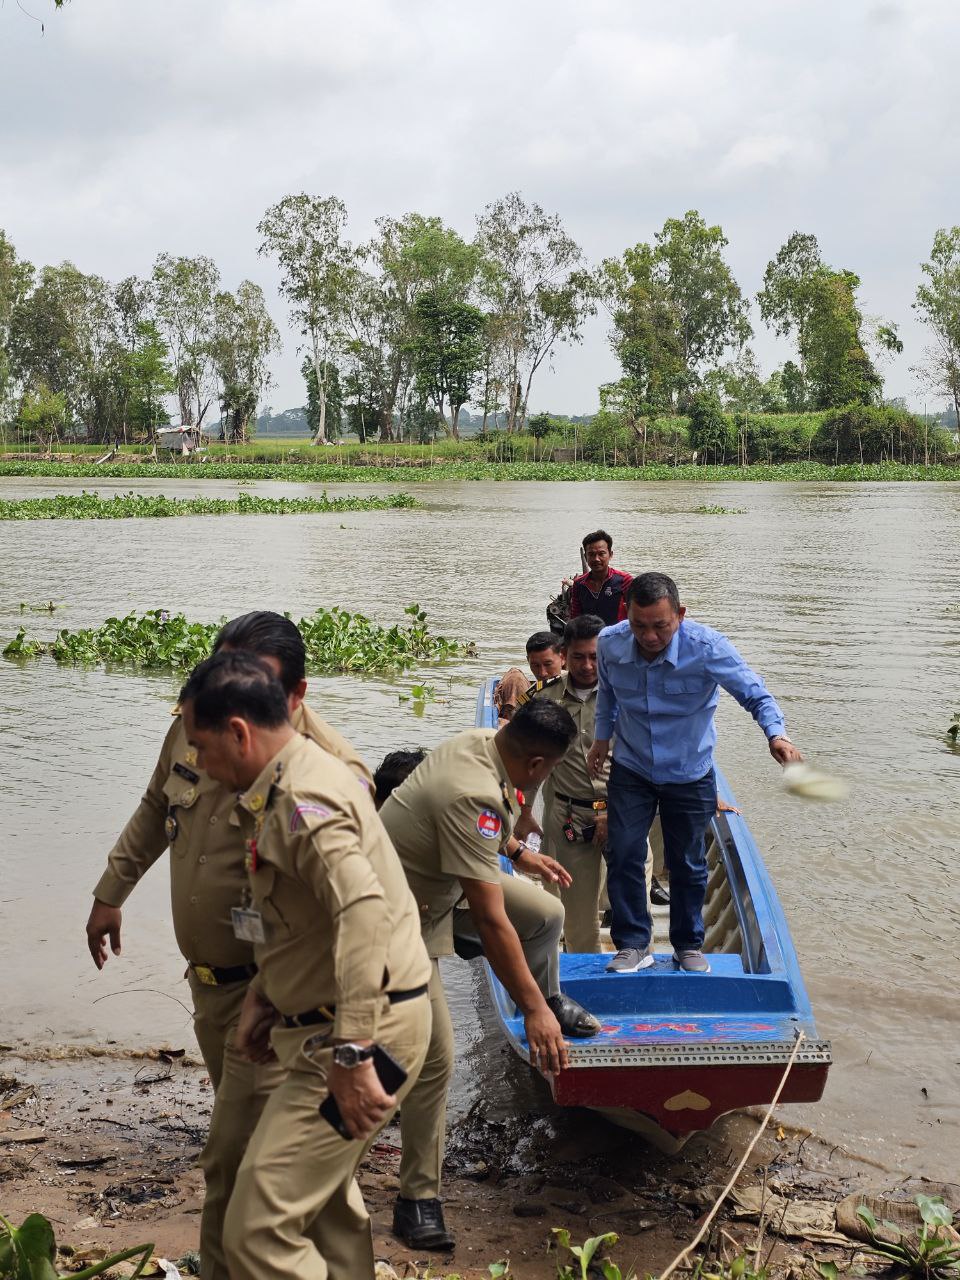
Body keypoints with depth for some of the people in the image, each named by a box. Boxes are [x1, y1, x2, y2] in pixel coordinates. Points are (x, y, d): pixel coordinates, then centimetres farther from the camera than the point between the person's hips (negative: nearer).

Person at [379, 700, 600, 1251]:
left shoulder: (481, 740, -9)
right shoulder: (473, 797, -37)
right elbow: (491, 922, -36)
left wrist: (518, 852, 26)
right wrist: (533, 1009, -31)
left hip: (443, 877, 9)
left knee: (547, 914, 7)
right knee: (436, 1056, -9)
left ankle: (552, 999, 36)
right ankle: (419, 1198, 3)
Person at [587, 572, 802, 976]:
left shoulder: (707, 647, -25)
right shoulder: (610, 644, -16)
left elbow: (754, 694, -18)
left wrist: (776, 734, -35)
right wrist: (602, 737, 13)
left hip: (690, 775, -2)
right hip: (630, 771, 2)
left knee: (687, 865, 11)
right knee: (622, 855, -3)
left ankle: (689, 945, 30)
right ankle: (633, 945, 13)